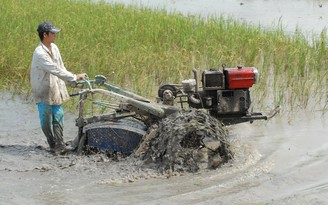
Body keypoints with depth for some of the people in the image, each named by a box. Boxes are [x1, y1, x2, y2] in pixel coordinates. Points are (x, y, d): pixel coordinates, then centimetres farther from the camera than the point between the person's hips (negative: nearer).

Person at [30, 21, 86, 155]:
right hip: (43, 90, -7)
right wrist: (74, 77, -24)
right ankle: (53, 144, 15)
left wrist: (70, 81, 11)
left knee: (58, 118, 2)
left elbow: (61, 67, 14)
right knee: (46, 120, 3)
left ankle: (59, 145, 1)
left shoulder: (54, 48, 4)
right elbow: (56, 70, -26)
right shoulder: (40, 53, -23)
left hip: (56, 88, 7)